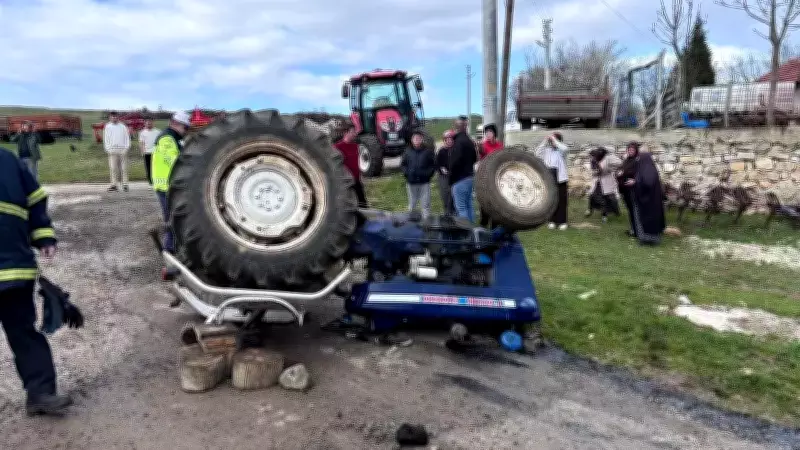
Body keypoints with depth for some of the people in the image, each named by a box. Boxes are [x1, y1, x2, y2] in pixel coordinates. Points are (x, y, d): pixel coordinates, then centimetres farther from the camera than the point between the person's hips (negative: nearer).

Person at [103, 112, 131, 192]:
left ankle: (125, 185, 1)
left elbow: (127, 137, 9)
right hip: (112, 150, 0)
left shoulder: (122, 126, 12)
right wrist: (108, 149, -4)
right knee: (113, 168, -6)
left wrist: (127, 147, -3)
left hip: (123, 150, 1)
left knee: (124, 168, 0)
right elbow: (105, 139, 8)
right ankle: (114, 185, -5)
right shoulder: (107, 127, 10)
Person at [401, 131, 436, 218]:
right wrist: (406, 172, -4)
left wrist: (428, 173, -9)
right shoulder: (408, 151, 7)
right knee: (412, 205, 12)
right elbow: (402, 165, 12)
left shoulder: (428, 151, 2)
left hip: (424, 182, -2)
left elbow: (434, 165, 4)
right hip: (411, 182, 2)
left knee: (426, 204, -1)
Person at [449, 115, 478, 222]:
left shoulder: (458, 142, -17)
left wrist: (451, 179, -10)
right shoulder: (470, 141, 12)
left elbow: (455, 161, -21)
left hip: (459, 179, -9)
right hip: (470, 177, 9)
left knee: (460, 208, -6)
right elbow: (475, 158, 22)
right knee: (469, 206, 15)